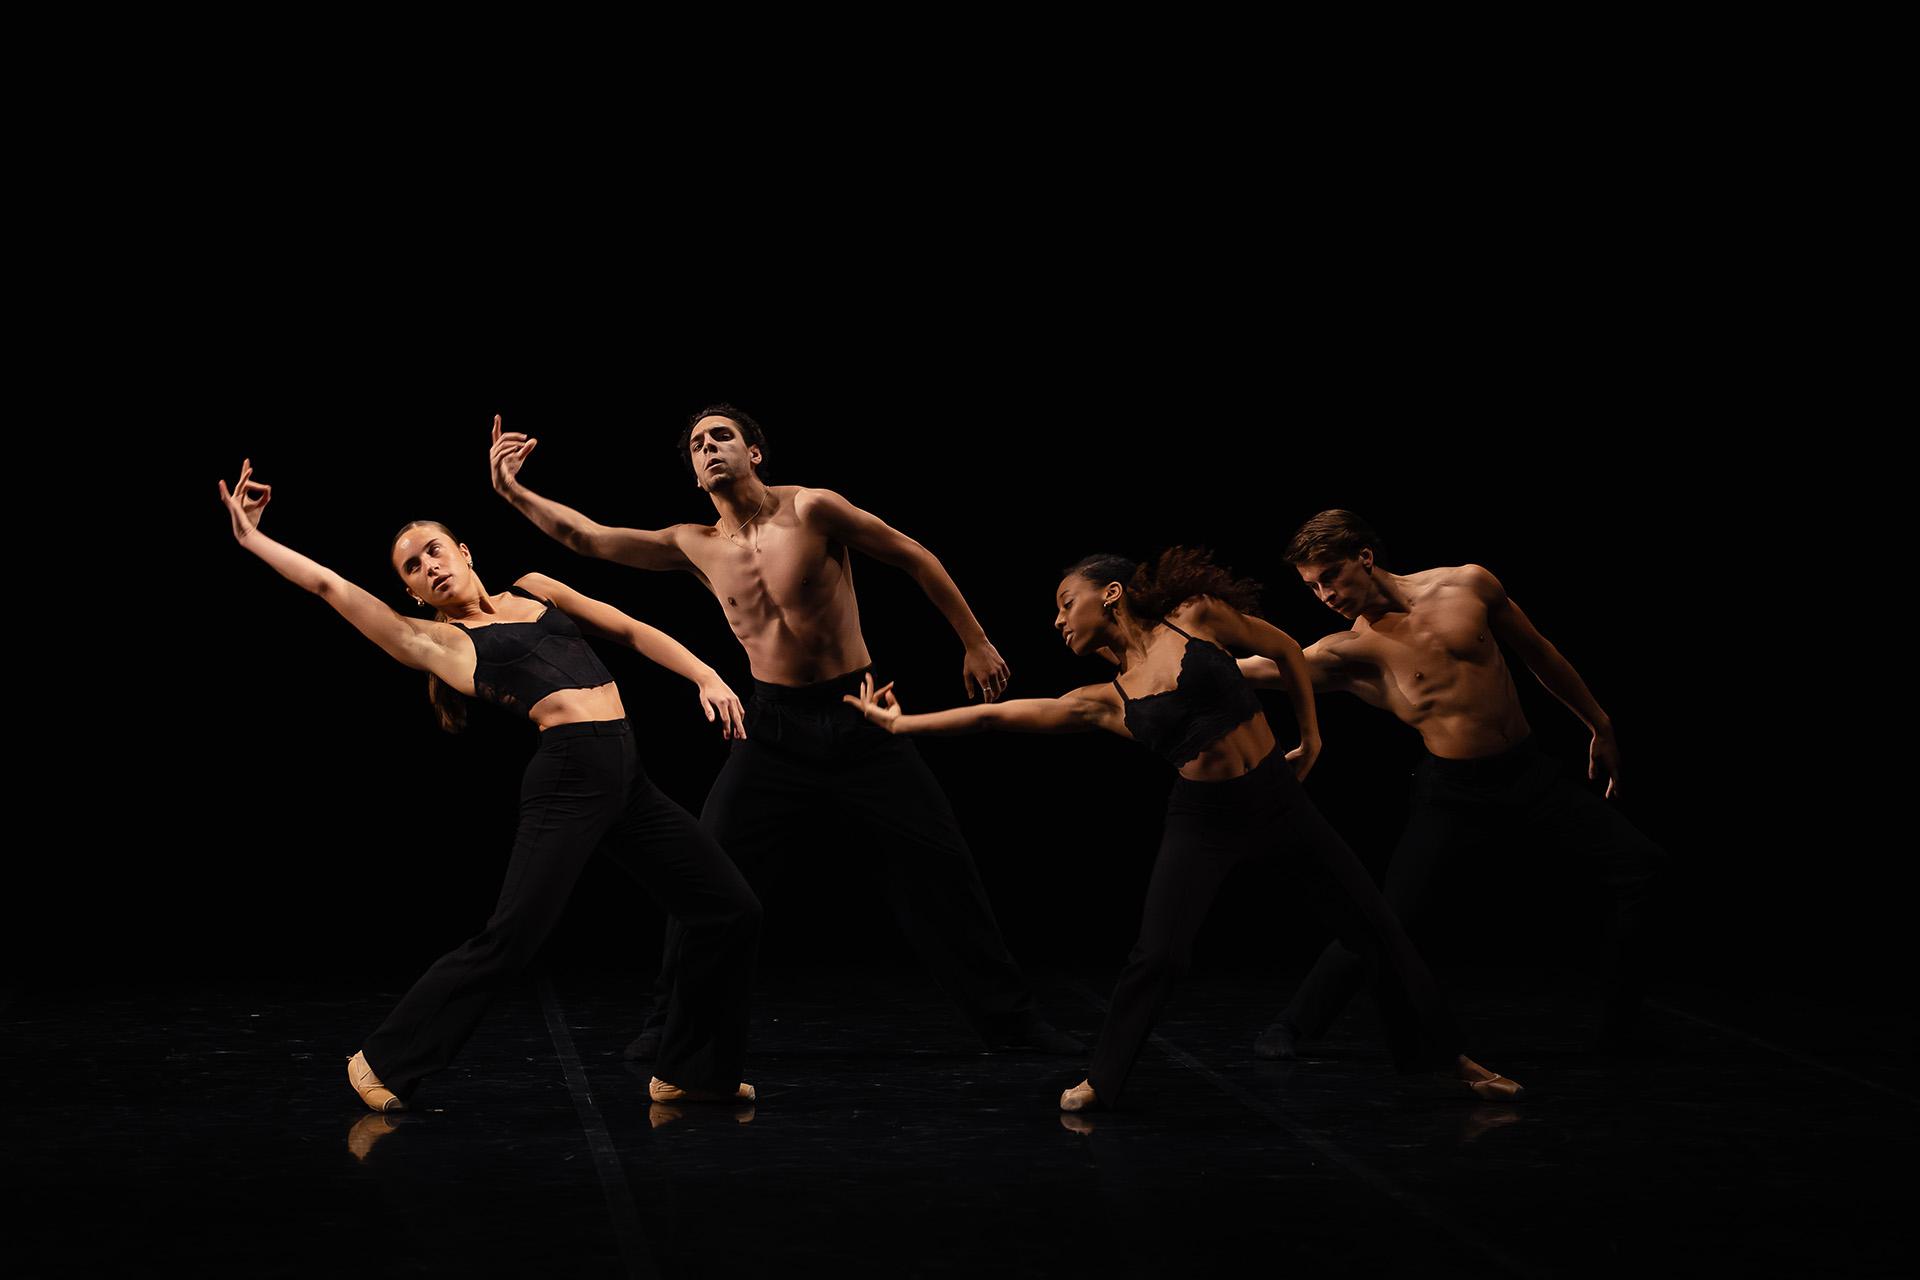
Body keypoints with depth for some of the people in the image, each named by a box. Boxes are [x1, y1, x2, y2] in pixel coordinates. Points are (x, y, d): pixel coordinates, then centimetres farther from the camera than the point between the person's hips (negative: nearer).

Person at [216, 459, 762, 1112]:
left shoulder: (533, 591, 21)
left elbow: (631, 631, 19)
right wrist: (252, 537, 7)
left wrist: (706, 677, 8)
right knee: (510, 937, -15)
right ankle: (385, 1063, 2)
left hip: (628, 779, 6)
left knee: (732, 911, 4)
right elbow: (330, 585, 4)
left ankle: (690, 1072, 17)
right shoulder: (436, 640, 7)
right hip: (568, 777, -5)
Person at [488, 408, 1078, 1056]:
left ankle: (1009, 1018, 11)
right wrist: (513, 492, -7)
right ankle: (672, 1020, 13)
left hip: (859, 717, -3)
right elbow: (589, 537, 4)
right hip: (774, 728, 3)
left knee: (938, 863, -1)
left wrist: (975, 643, -1)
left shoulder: (811, 510, -10)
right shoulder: (695, 547, 3)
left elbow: (915, 559, -3)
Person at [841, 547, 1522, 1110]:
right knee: (1157, 955, -16)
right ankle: (1101, 1080, 5)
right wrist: (901, 722, 0)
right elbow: (998, 713, 0)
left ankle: (1453, 1059, 23)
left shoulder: (1196, 617, -4)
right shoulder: (1103, 701, 0)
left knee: (1375, 928, 6)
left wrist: (1311, 737, 13)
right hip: (1202, 820, 0)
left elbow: (1286, 649, 9)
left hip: (1279, 798, 0)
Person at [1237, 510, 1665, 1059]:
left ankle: (1622, 1028, 13)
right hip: (1453, 793, -3)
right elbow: (1266, 666, -25)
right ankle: (1292, 1026, 4)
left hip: (1530, 773, 3)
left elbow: (1537, 652, 8)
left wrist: (1598, 725, 14)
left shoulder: (1469, 584, -5)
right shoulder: (1351, 650, -11)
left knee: (1639, 864, 0)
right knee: (1389, 916, -13)